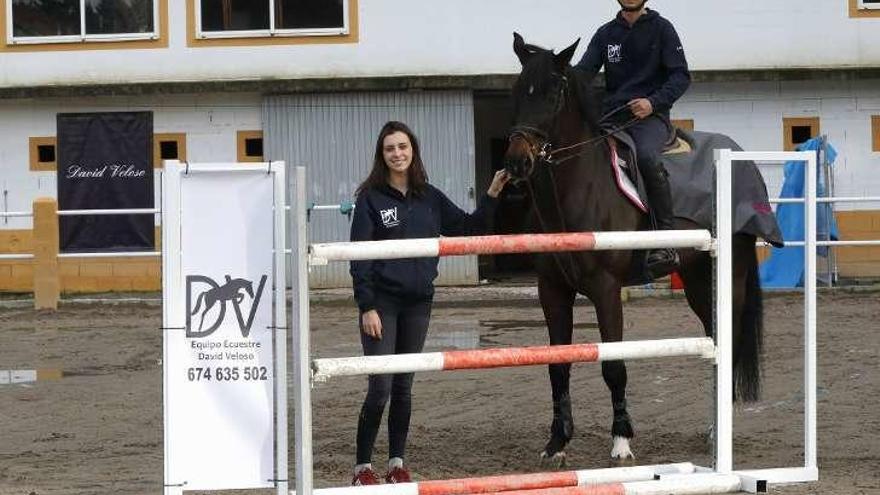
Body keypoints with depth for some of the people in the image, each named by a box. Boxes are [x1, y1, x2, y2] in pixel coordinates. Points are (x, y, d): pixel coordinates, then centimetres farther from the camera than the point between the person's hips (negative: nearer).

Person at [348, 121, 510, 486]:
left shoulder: (430, 198, 8)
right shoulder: (371, 199, -5)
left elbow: (468, 229, 13)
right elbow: (359, 257, -8)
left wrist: (491, 196, 1)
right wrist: (367, 307, -14)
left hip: (418, 303, 4)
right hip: (382, 302, -4)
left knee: (403, 388, 10)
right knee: (380, 389, -7)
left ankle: (397, 464, 18)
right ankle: (362, 467, 3)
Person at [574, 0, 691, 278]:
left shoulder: (661, 29, 6)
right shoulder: (606, 34, 17)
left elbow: (681, 76, 0)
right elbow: (584, 70, 5)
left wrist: (653, 102, -16)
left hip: (649, 115, -5)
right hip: (611, 118, 5)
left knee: (646, 156, -35)